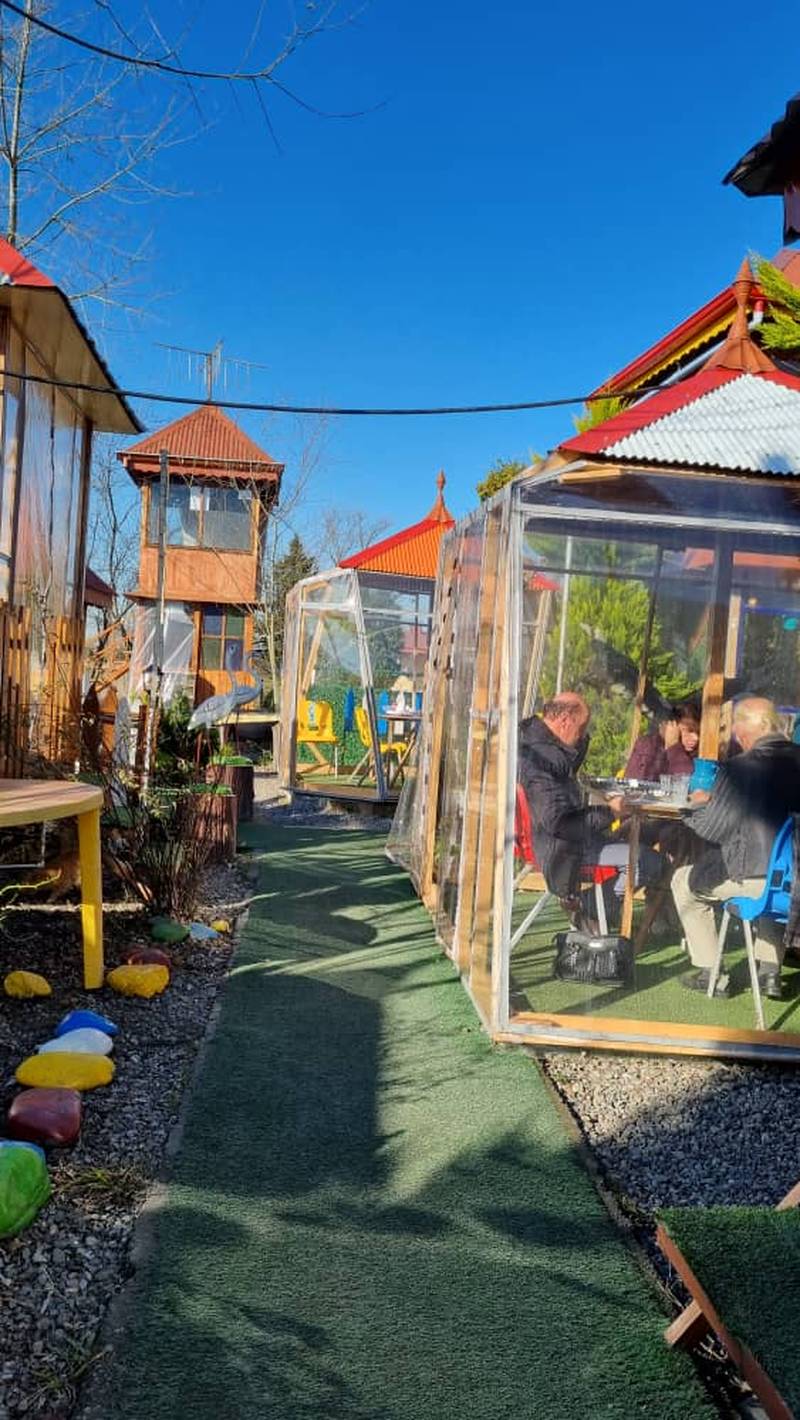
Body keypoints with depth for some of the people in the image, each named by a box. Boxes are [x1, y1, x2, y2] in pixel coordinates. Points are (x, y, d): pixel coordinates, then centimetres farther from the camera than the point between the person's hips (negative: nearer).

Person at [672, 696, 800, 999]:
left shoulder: (738, 769, -17)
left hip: (754, 879, -6)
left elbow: (709, 830, -11)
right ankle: (769, 970, 37)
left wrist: (700, 804, 10)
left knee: (683, 881, 19)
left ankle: (710, 973, 21)